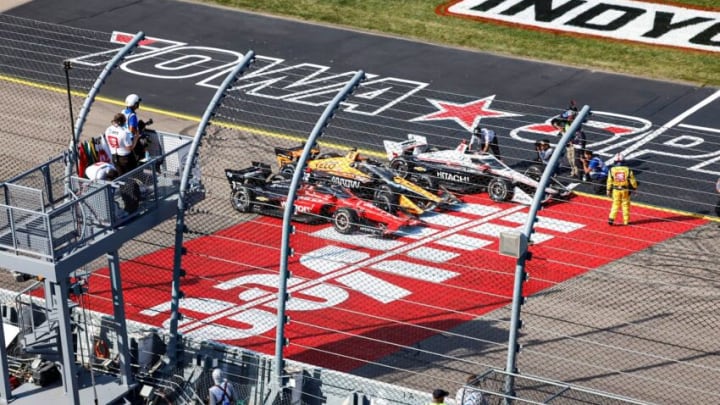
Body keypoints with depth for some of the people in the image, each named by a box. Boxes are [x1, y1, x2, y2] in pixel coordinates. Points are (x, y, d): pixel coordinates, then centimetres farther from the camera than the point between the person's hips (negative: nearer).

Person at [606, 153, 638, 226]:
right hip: (625, 190, 0)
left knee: (615, 204, 11)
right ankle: (626, 221, 16)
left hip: (616, 190, 0)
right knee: (625, 205, 11)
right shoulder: (628, 170, -9)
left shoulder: (612, 170, -8)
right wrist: (635, 188, 11)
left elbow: (609, 181, -3)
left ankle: (611, 218, -2)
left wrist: (608, 190, 7)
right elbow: (632, 181, -3)